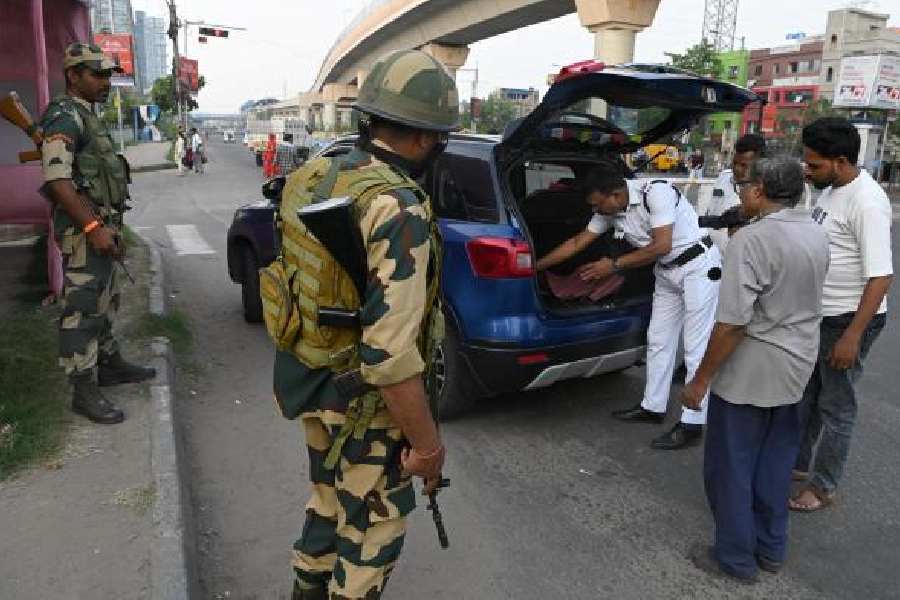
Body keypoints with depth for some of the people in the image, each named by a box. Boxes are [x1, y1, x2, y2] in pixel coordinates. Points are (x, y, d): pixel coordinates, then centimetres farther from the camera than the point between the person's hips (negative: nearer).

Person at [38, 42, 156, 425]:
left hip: (103, 226, 10)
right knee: (82, 310, -6)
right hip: (84, 231, -10)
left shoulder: (88, 118, 18)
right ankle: (84, 392, 0)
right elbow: (57, 180, -23)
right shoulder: (64, 117, -12)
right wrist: (94, 228, -27)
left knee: (104, 303, 19)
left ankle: (109, 364, 32)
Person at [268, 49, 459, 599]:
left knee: (331, 501, 30)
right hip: (363, 406, -9)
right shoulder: (399, 210, -28)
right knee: (373, 530, 15)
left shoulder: (314, 179, -1)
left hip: (313, 384, 9)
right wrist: (426, 441, -19)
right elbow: (390, 352, -31)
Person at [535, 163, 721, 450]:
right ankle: (653, 407, 25)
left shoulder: (656, 192, -25)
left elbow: (662, 246, -26)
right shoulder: (609, 211, -3)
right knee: (658, 341, 12)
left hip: (699, 267, -8)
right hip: (667, 273, 8)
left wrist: (614, 265, -19)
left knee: (696, 348, -5)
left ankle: (692, 424, 1)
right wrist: (535, 266, 4)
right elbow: (577, 243, 5)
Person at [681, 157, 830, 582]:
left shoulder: (752, 239, -23)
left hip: (750, 372, -8)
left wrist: (701, 380, -18)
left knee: (731, 466, 8)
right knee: (775, 463, 20)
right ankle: (771, 550, 34)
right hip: (798, 367, 8)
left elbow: (732, 322, -25)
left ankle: (736, 559, 22)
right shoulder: (816, 234, 4)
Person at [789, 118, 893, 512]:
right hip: (819, 313, 9)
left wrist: (853, 335, -25)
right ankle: (798, 463, 37)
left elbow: (881, 276, -24)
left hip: (849, 319, -9)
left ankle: (823, 487, 21)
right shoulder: (832, 190, 3)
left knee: (836, 407, 5)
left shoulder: (866, 203, -23)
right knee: (806, 395, 20)